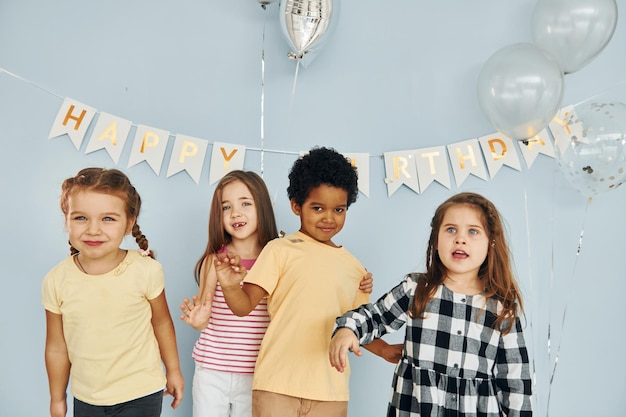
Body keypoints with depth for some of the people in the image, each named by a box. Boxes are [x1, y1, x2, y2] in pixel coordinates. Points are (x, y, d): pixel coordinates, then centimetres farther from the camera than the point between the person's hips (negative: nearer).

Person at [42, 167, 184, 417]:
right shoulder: (56, 281, -11)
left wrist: (173, 370, 8)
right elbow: (56, 348, 0)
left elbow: (162, 323, -2)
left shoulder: (146, 270, -17)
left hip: (140, 395, -2)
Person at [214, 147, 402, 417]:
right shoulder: (280, 250, -2)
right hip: (277, 385, -3)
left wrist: (383, 350, 5)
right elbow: (245, 306, -7)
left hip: (330, 392, 4)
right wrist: (230, 286, -26)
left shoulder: (353, 267, 10)